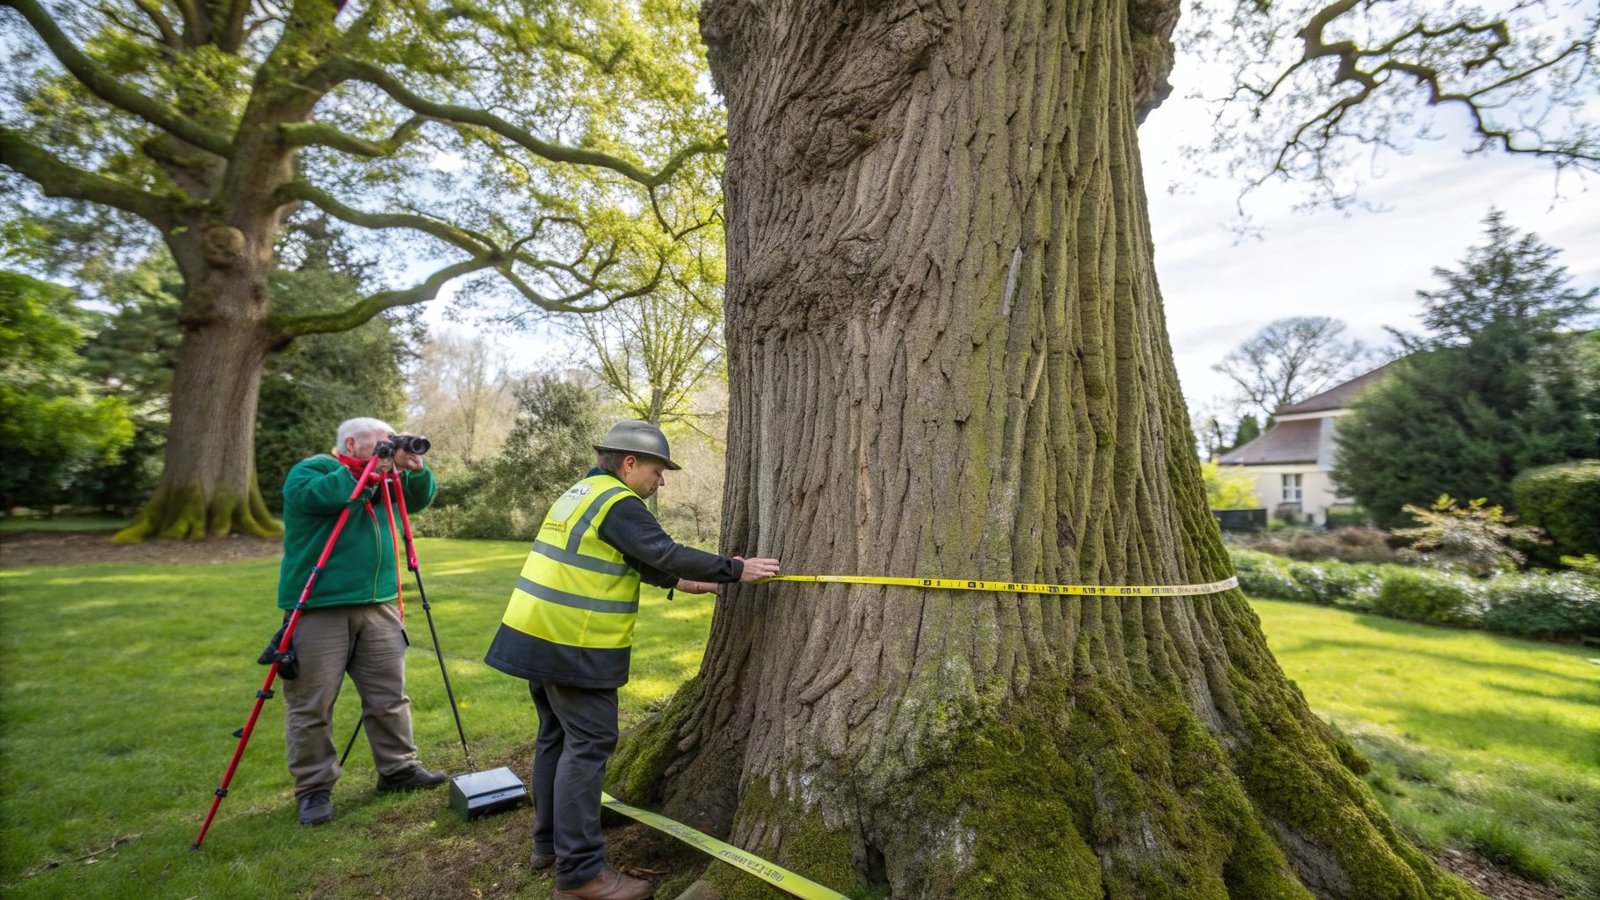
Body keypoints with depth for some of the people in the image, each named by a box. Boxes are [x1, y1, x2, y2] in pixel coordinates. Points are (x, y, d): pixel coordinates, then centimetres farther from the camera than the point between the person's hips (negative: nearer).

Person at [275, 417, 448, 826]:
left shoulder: (381, 479, 16)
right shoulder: (309, 470, -3)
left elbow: (418, 499, 15)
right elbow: (319, 495, -23)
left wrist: (414, 470, -3)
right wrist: (369, 470, -17)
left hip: (377, 606, 6)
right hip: (318, 609, -6)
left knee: (390, 695, 10)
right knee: (312, 705, 3)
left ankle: (398, 768, 21)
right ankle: (313, 788, 16)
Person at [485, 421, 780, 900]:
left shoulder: (583, 493, 16)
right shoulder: (617, 503, -16)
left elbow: (635, 558, 20)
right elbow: (665, 553, -22)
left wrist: (678, 582, 19)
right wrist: (734, 569, -16)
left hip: (541, 634, 11)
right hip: (571, 644, -10)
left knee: (558, 736, 18)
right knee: (589, 744, -4)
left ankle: (549, 842, 30)